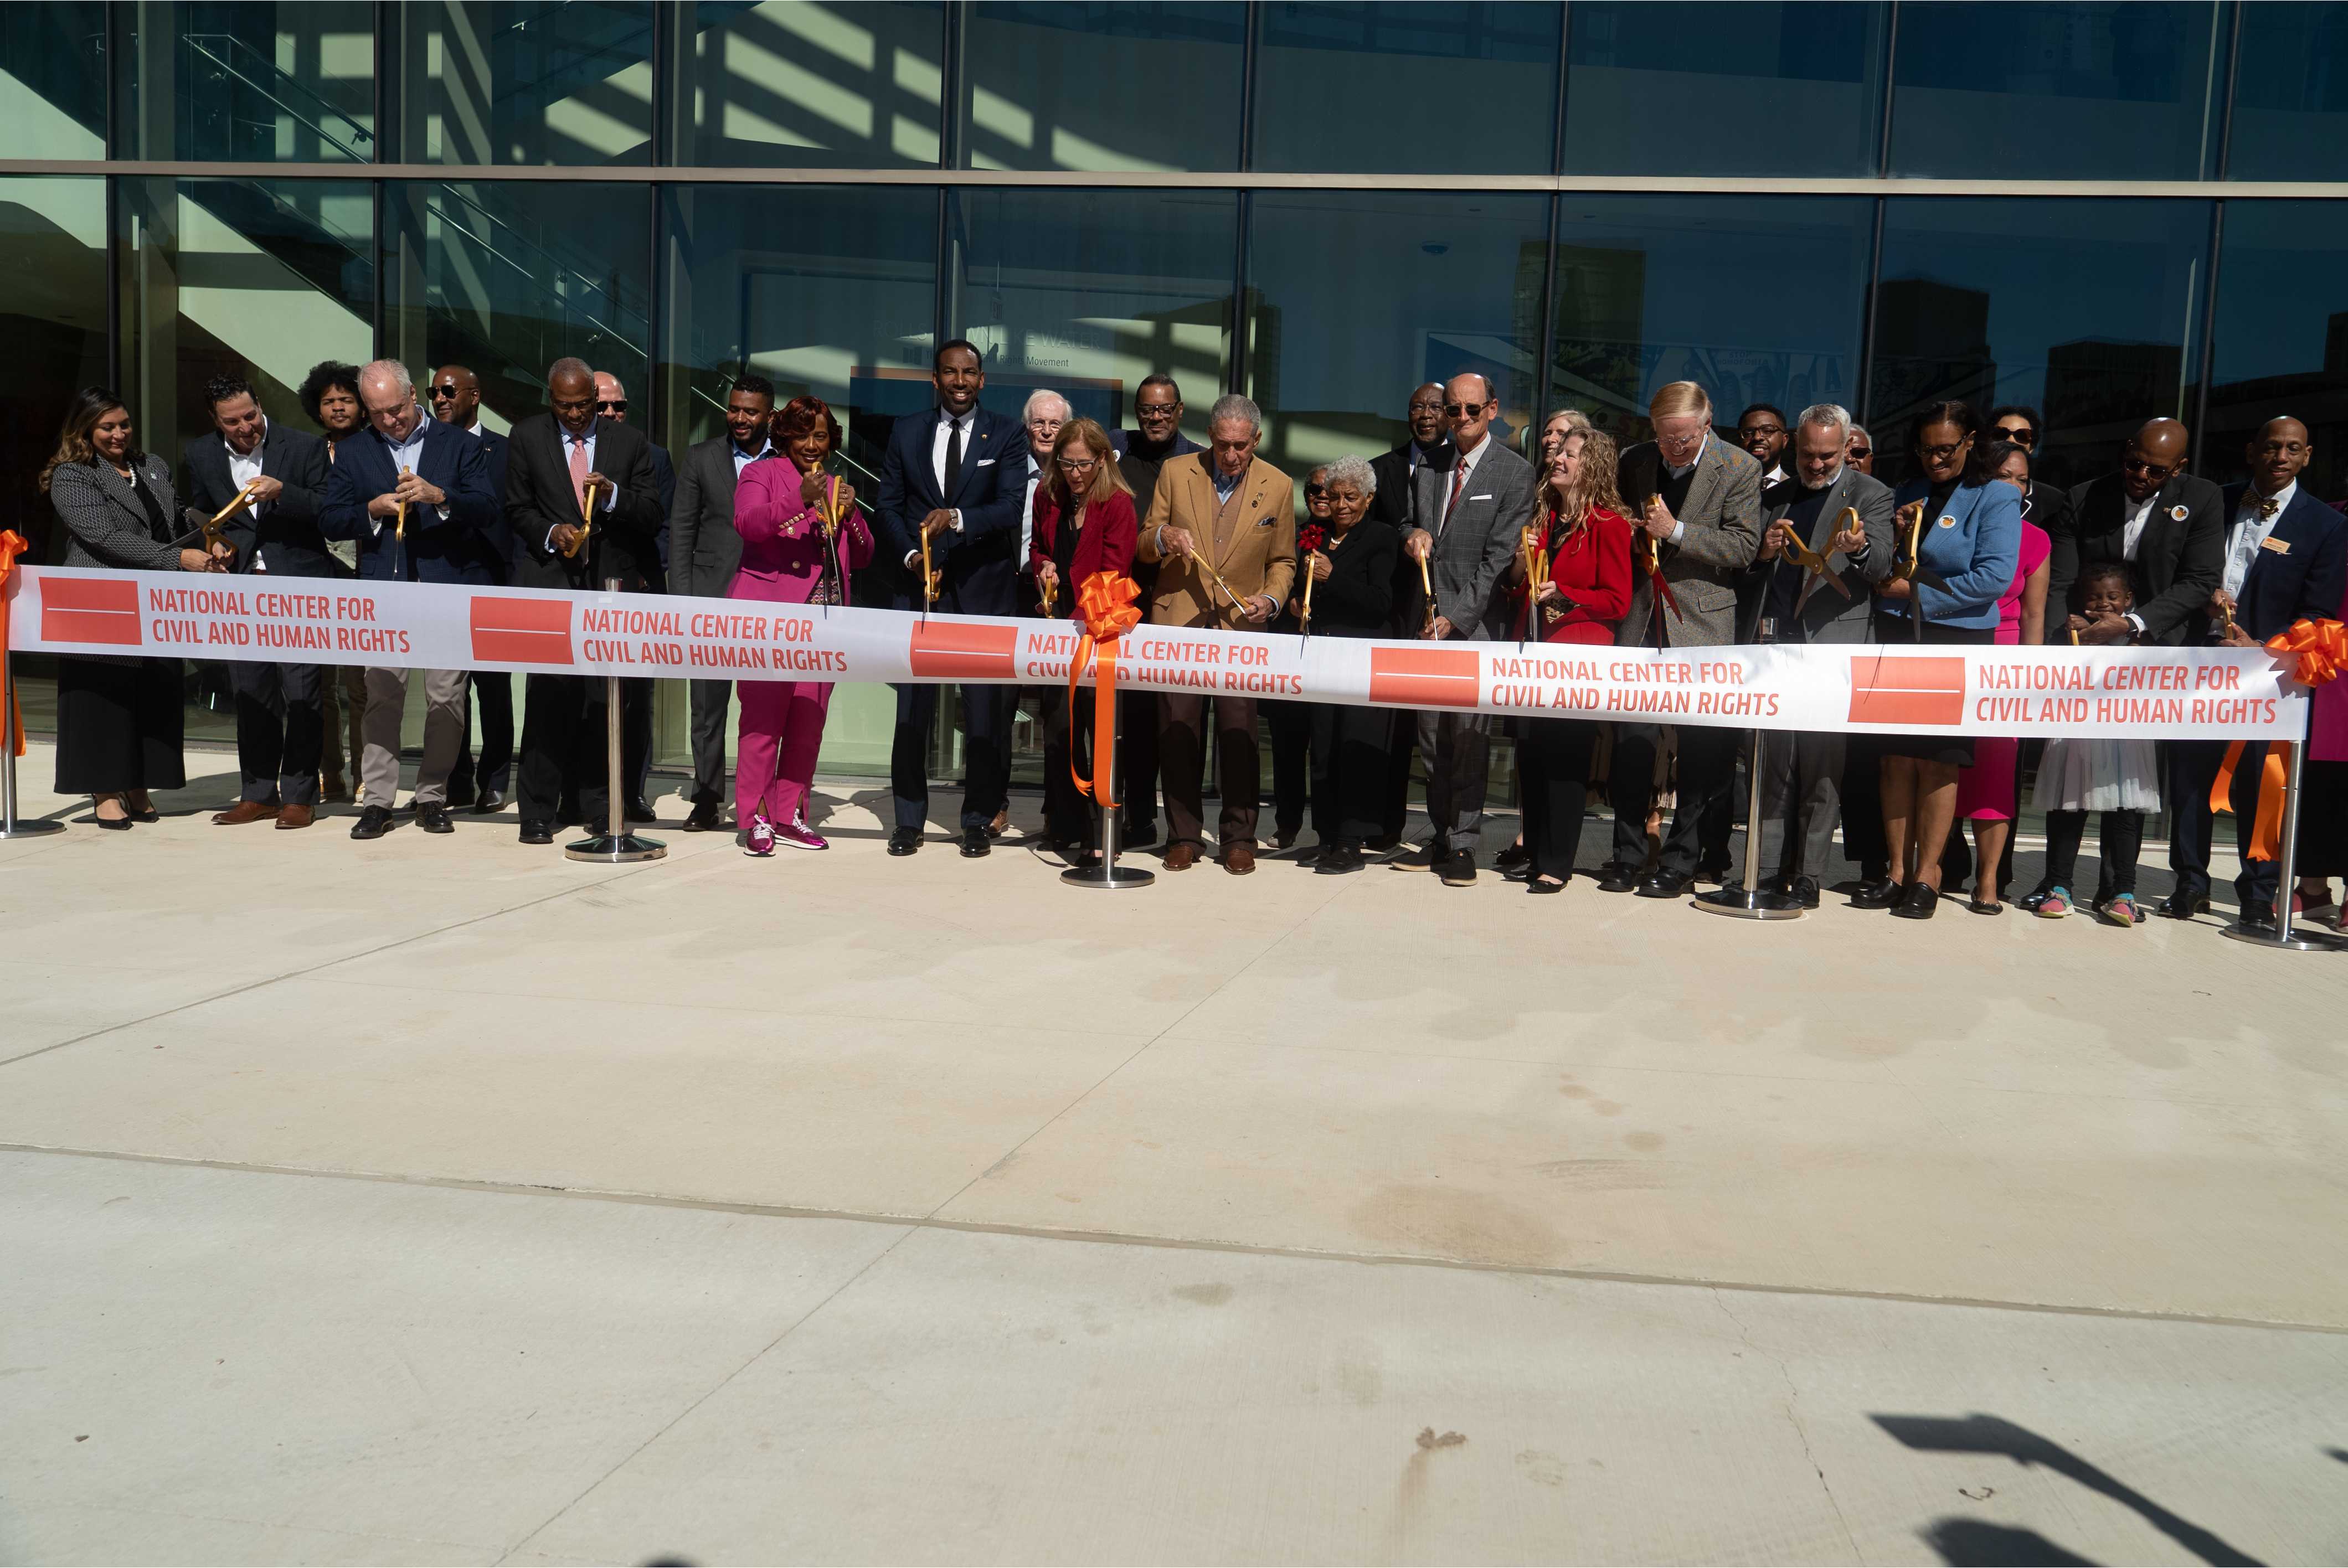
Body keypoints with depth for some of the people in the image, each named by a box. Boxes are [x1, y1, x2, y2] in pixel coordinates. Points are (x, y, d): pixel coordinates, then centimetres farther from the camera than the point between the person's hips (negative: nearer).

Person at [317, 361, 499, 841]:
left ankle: (433, 797, 12)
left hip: (449, 588, -1)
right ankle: (377, 801, 4)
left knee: (446, 699, 1)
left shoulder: (460, 445, 8)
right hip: (383, 590, 1)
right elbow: (329, 521, 9)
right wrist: (373, 509, -8)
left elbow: (487, 512, -1)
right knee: (381, 698, -2)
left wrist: (440, 496, -17)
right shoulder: (353, 453, 14)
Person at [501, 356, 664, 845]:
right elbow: (517, 509, 10)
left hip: (613, 583, 1)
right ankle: (537, 812, 2)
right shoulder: (526, 438, 7)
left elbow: (652, 516, 4)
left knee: (605, 700, 2)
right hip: (551, 580, -1)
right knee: (547, 698, -4)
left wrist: (613, 494, -14)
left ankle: (601, 807, 11)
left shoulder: (630, 441, 6)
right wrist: (550, 533, -9)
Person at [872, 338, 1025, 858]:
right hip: (919, 584, 2)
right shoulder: (906, 434, 11)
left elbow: (1011, 507, -8)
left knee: (985, 711, 1)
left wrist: (957, 518, -24)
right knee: (912, 707, 3)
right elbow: (887, 507, 9)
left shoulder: (1005, 434, 3)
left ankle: (979, 820, 11)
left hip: (984, 589, -2)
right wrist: (909, 555, -7)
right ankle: (909, 819, 13)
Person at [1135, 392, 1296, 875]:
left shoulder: (1278, 486, 5)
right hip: (1178, 621, 1)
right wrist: (1164, 537, -14)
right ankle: (1183, 835, 13)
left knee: (1239, 733, -1)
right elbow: (1144, 546, 9)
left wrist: (1272, 599, -7)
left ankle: (1239, 837, 10)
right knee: (1178, 731, 3)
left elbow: (1282, 561, 12)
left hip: (1240, 625, 0)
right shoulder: (1176, 473, 4)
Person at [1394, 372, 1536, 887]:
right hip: (1430, 617, 6)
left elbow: (1498, 557, -9)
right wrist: (1412, 535, 0)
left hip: (1477, 621, -5)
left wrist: (1457, 617, -14)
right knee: (1432, 735, 8)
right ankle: (1439, 837, 16)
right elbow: (1411, 521, 27)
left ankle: (1462, 844, 0)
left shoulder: (1514, 473, -3)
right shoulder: (1429, 467, 16)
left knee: (1469, 735, -6)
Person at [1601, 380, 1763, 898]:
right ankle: (1627, 857, 15)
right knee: (1631, 743, 5)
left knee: (1701, 750, 0)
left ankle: (1679, 864, 9)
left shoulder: (1739, 469, -4)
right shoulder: (1634, 462, 9)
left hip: (1703, 623, -4)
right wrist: (1628, 539, 3)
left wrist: (1676, 532, -16)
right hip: (1640, 621, 4)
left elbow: (1744, 546, -10)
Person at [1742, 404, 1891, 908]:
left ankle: (1808, 876, -2)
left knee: (1821, 761, -6)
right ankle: (1779, 868, 13)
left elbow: (1881, 565, -11)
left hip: (1832, 644, -4)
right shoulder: (1776, 496, 18)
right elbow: (1745, 566, 20)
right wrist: (1762, 551, -3)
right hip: (1774, 640, 5)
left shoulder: (1870, 496, 3)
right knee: (1775, 761, 6)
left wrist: (1860, 546, -34)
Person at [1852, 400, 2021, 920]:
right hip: (1896, 638, 4)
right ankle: (1897, 872, 10)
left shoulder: (1996, 497, -1)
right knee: (1897, 759, 4)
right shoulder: (1906, 494, 14)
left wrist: (1918, 594, -10)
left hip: (1957, 643, -4)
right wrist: (1894, 539, -4)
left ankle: (1926, 877, 6)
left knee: (1938, 762, -2)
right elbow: (1880, 574, 15)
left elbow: (1994, 577, -12)